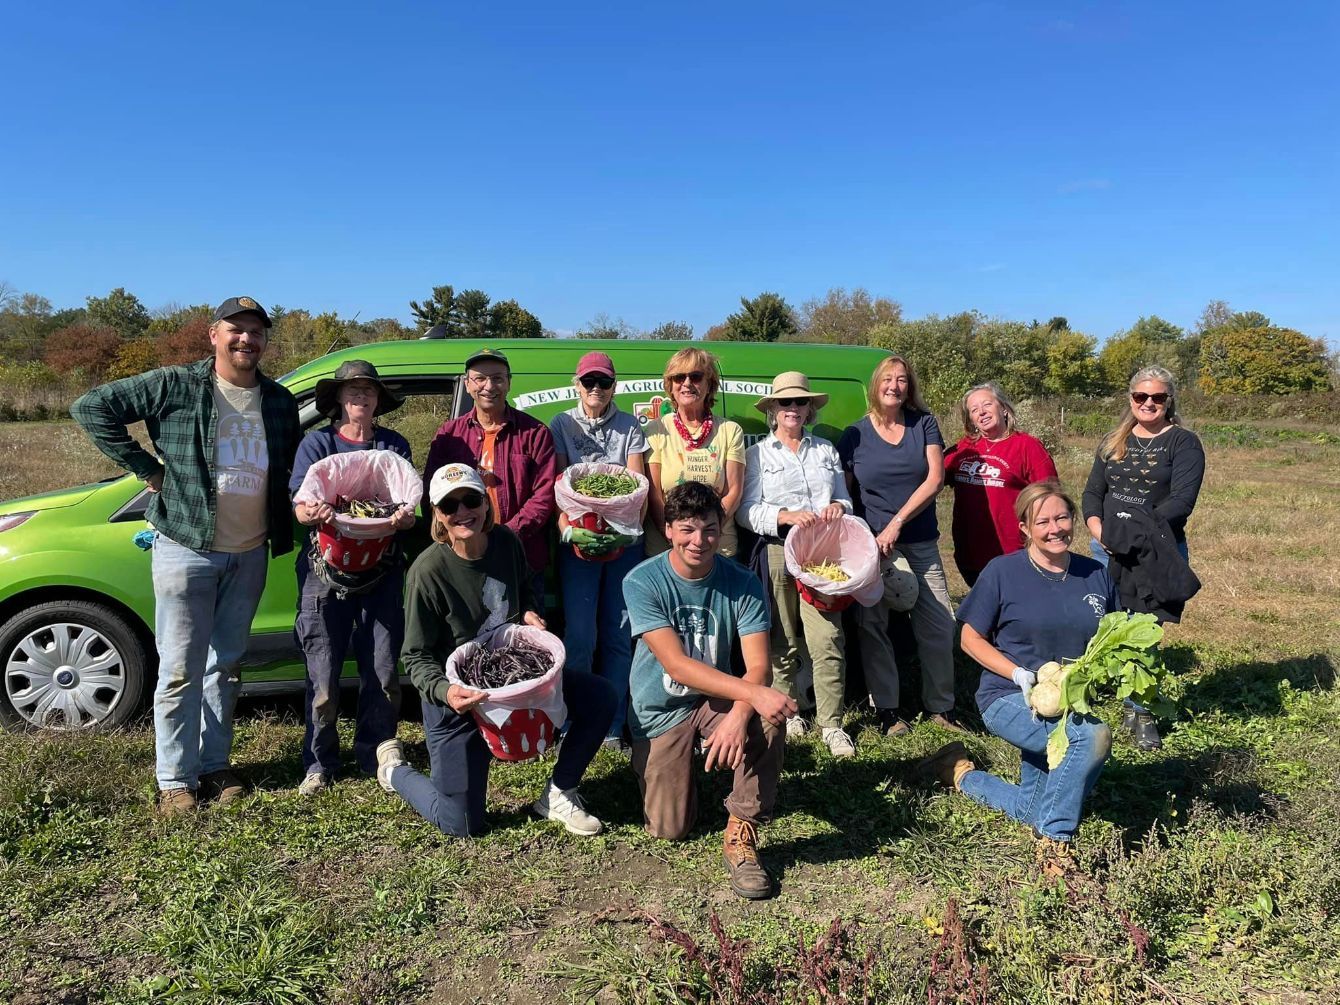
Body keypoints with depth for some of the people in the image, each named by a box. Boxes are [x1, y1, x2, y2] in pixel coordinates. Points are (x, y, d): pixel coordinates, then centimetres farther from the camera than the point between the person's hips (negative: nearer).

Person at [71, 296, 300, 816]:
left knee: (226, 666, 14)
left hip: (250, 554, 4)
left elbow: (289, 467, 19)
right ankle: (176, 780, 13)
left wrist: (284, 532, 7)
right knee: (181, 670, 1)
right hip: (186, 550, -4)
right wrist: (146, 468, -10)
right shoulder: (175, 386, -7)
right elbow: (92, 407, -7)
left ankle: (214, 766, 26)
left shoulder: (279, 402, 7)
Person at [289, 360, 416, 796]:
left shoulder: (394, 445, 10)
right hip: (326, 567, -1)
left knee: (383, 671, 3)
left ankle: (375, 753, 21)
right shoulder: (316, 443, 6)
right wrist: (312, 512, -28)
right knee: (323, 674, -2)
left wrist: (403, 517, -21)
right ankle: (319, 763, 14)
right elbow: (298, 508, -3)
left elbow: (409, 509, 4)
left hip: (382, 569, 2)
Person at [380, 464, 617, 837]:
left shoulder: (506, 542, -8)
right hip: (457, 698, -5)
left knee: (601, 697, -11)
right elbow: (415, 655, -16)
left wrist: (530, 613, -7)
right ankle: (394, 769, 33)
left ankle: (557, 795, 7)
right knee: (462, 824, 3)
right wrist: (444, 691, -34)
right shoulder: (428, 570, -23)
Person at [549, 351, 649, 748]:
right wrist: (567, 529, -17)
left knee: (619, 634, 3)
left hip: (624, 541, 1)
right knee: (580, 636, -6)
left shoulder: (630, 427, 8)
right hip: (577, 540, -1)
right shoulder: (562, 425, 7)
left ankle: (612, 728, 14)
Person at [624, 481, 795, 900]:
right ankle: (682, 766, 28)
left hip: (719, 698, 1)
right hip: (661, 710, -1)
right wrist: (753, 693, -39)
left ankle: (742, 832, -12)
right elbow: (676, 664, -28)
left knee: (769, 719, -31)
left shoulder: (742, 583, -11)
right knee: (670, 829, -5)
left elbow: (758, 665, -19)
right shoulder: (642, 582, -19)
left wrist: (738, 715, -40)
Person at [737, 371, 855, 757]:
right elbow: (747, 511, -1)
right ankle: (786, 712, 19)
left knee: (827, 641, -8)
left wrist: (839, 507, -1)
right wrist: (785, 516, -17)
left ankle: (831, 725, 0)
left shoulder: (826, 450, 19)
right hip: (776, 553, -1)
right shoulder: (758, 453, 9)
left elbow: (845, 499, 23)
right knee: (783, 642, 3)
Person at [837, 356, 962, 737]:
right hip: (870, 545, 0)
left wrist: (896, 523, -15)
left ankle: (940, 706, 18)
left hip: (921, 544, 1)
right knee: (872, 627, 1)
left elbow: (935, 479, -7)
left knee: (939, 625, 2)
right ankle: (887, 709, 14)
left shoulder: (924, 424, 3)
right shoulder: (854, 435, 2)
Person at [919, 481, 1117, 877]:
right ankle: (1056, 841, -16)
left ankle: (961, 773, 37)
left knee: (1035, 811, 11)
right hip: (1010, 700, -5)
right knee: (1093, 736, -33)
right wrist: (1020, 674, -20)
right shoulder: (1002, 572, -9)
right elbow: (971, 639, -6)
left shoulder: (1097, 575, 3)